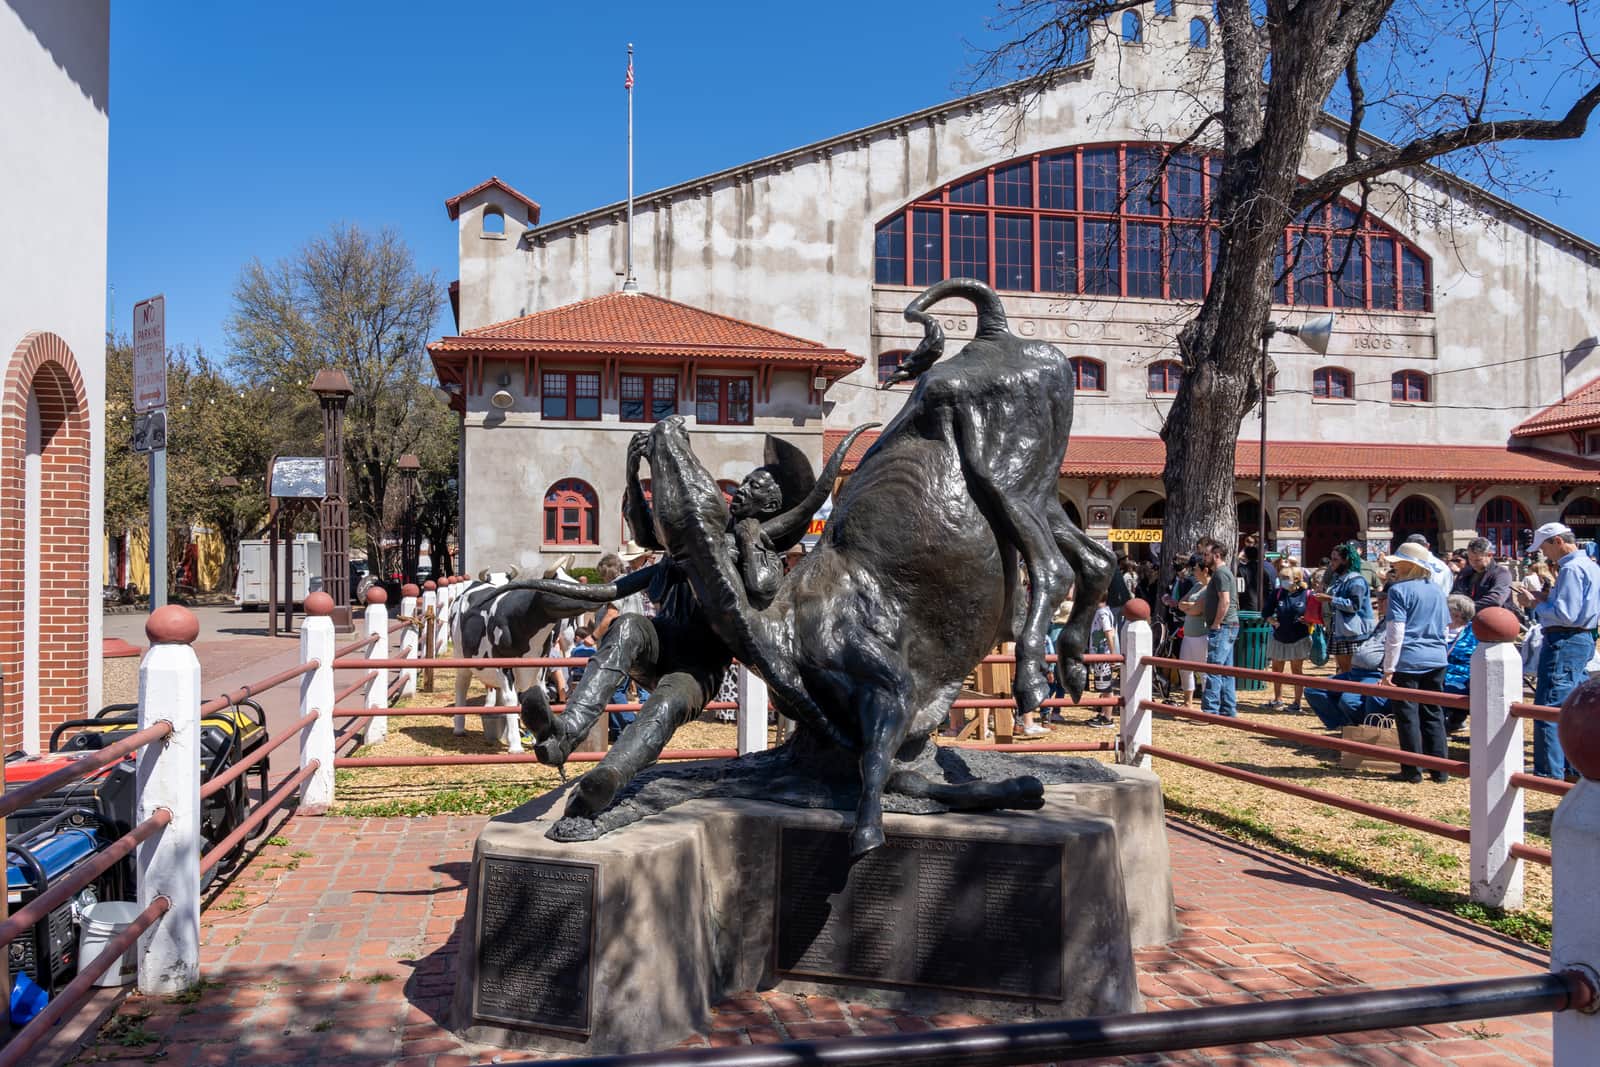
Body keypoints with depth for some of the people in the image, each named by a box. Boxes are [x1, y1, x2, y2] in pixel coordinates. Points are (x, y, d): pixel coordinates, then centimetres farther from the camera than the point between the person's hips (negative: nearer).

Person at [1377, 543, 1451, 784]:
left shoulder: (1399, 590, -10)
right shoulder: (1436, 590, 11)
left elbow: (1395, 632, -14)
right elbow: (1445, 626, 17)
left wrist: (1388, 668, -12)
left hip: (1407, 660, -6)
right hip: (1436, 659, 6)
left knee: (1407, 715, 1)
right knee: (1434, 714, 11)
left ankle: (1412, 770, 4)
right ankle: (1440, 769, 13)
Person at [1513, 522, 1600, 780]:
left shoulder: (1571, 569, -16)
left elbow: (1565, 615, -22)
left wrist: (1534, 604, -11)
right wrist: (1544, 598, 9)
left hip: (1564, 642, -11)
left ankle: (1549, 772, -5)